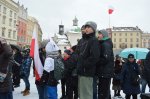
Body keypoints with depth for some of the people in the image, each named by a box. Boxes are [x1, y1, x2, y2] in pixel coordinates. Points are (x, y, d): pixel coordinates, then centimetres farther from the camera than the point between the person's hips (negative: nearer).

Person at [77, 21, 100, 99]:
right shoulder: (82, 40, 17)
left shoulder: (94, 41, -8)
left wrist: (83, 65, -15)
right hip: (81, 71, 8)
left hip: (87, 72, -8)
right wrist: (78, 65, 10)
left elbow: (94, 57, -19)